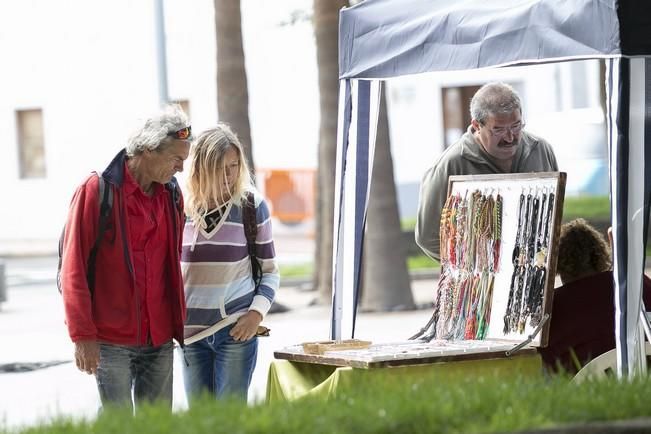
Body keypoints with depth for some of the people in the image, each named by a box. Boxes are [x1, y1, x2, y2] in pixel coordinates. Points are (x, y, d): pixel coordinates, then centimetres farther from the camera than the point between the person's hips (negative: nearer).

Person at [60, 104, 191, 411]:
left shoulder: (171, 195, 10)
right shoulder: (97, 191, -9)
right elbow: (73, 268, -9)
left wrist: (179, 323, 11)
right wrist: (82, 335, -12)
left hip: (160, 340, 5)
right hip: (110, 341, -5)